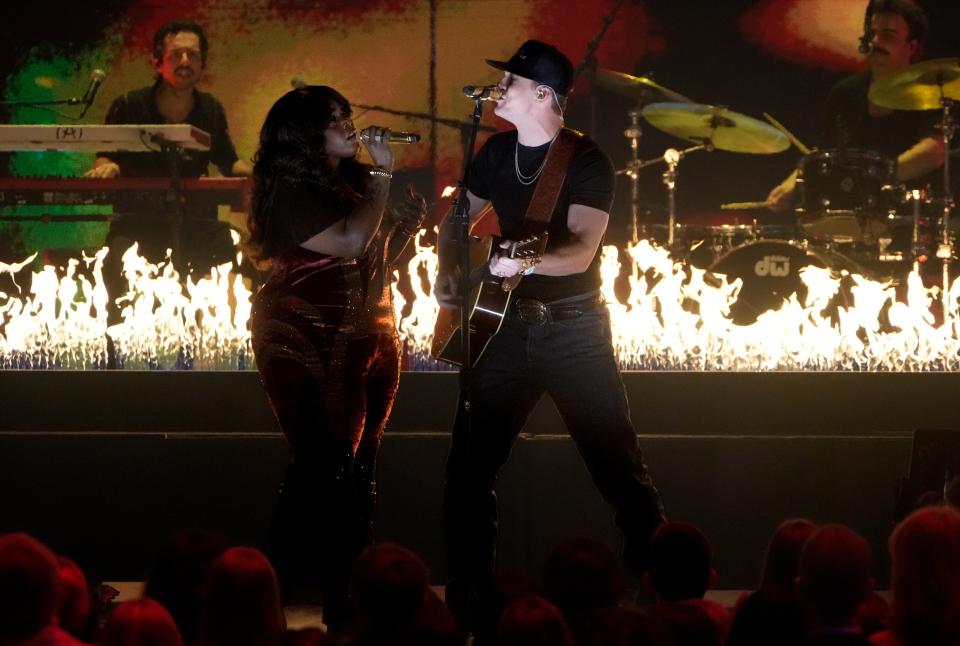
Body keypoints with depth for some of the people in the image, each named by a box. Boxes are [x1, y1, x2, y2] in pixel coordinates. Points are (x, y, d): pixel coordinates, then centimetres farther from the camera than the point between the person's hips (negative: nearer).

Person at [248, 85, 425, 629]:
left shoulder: (354, 182, 15)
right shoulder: (290, 192, -9)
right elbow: (347, 243, -23)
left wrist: (407, 223, 5)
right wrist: (382, 177, -14)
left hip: (369, 338, 7)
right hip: (310, 345, -7)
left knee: (359, 468, 4)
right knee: (325, 467, -11)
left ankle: (348, 581, 8)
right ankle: (297, 590, -6)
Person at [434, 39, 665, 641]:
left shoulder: (588, 161, -11)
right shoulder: (495, 151, 7)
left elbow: (580, 252, -23)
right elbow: (459, 220, 21)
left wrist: (523, 260, -41)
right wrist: (449, 271, 2)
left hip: (575, 328, -5)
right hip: (507, 326, 5)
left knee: (620, 468, -3)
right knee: (469, 469, 0)